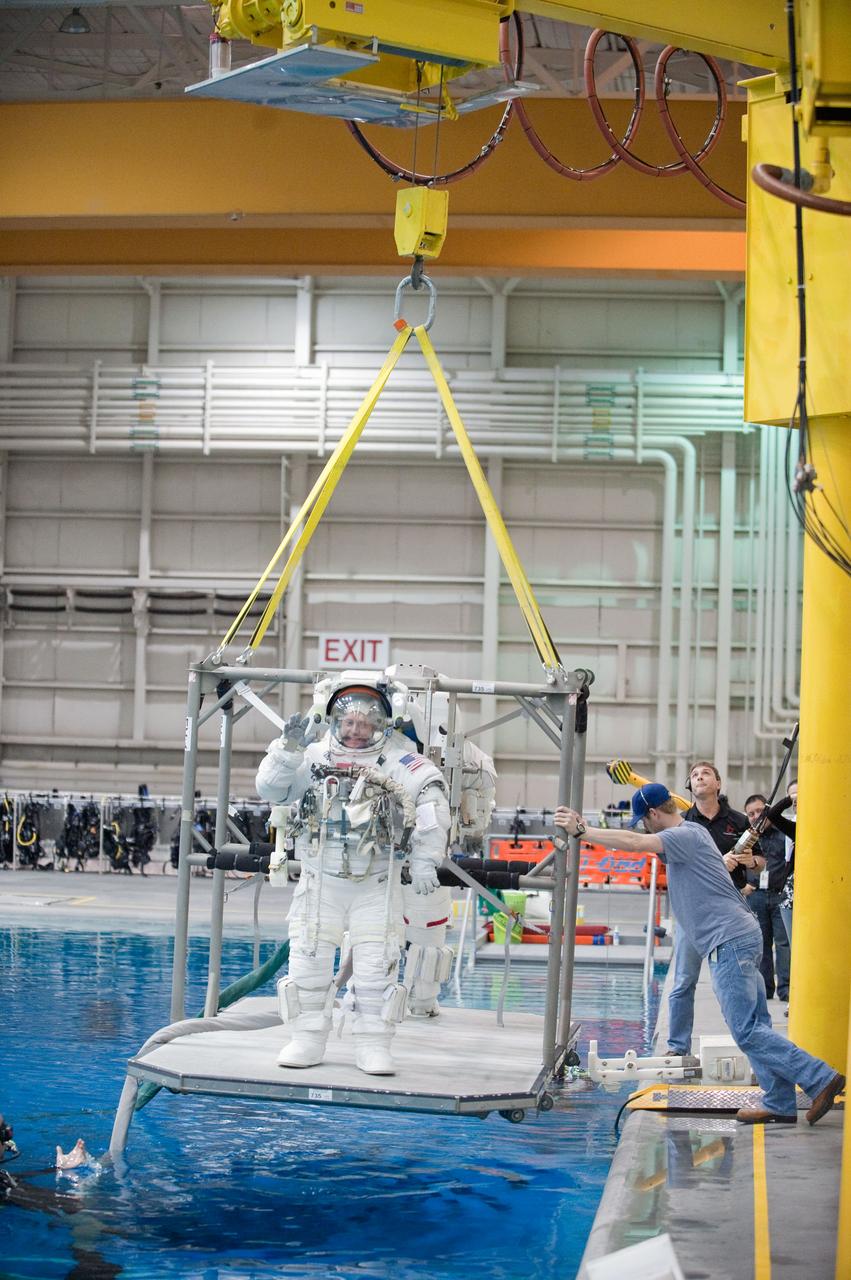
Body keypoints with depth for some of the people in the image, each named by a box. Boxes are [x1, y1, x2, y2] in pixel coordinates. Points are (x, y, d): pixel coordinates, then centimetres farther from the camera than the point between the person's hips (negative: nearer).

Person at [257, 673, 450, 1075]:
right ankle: (307, 1038, 16)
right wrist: (288, 749, -20)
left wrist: (424, 860, -19)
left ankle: (373, 1045, 10)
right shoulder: (316, 756, 0)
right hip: (320, 880, 2)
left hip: (377, 885, -2)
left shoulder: (397, 758, -7)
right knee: (308, 959, 3)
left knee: (377, 966, -2)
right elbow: (269, 789, -4)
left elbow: (432, 800, -15)